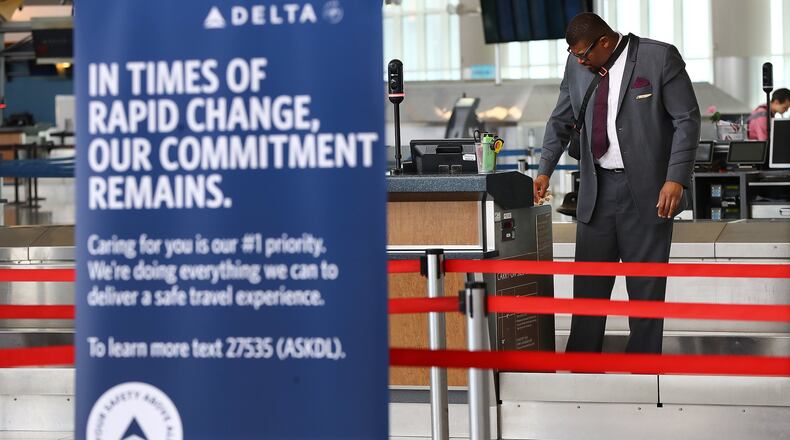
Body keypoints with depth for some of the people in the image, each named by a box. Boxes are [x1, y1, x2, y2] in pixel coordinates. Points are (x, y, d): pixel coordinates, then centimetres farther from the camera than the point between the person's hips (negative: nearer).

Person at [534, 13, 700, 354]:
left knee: (646, 286, 2)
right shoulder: (577, 66, 6)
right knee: (588, 285, 4)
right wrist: (544, 171, 5)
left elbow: (687, 119, -8)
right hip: (597, 190, 4)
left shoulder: (660, 58, -8)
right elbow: (560, 122, 17)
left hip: (647, 192, -4)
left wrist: (676, 179, -15)